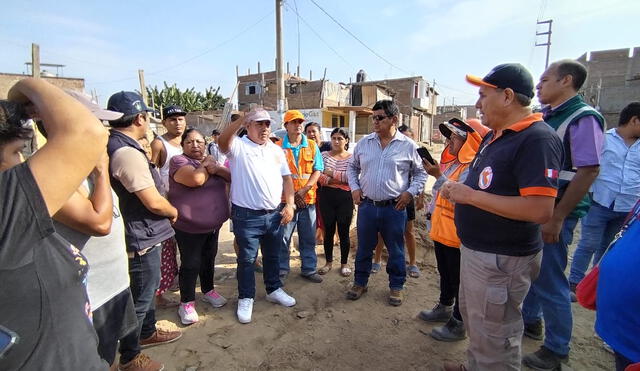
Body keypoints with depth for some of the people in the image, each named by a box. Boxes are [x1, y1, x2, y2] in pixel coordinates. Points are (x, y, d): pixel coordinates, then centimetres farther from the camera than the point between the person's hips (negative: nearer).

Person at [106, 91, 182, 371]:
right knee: (140, 297, 8)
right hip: (140, 237, -10)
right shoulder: (127, 152, -26)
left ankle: (148, 333, 47)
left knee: (147, 287, 26)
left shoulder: (115, 145, 6)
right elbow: (154, 202, -25)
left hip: (139, 232, 10)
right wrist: (174, 212, -7)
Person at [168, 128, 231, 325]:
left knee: (209, 259, 19)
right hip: (189, 227, -6)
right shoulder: (178, 161, -11)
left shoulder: (210, 159, 10)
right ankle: (186, 303, 19)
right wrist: (206, 164, -11)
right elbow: (196, 179, -30)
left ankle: (208, 291, 38)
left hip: (213, 224, 7)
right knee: (191, 264, 2)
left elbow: (232, 176, -1)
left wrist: (216, 168, -20)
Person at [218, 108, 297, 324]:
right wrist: (242, 119, -39)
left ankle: (274, 290, 38)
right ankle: (246, 298, 26)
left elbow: (286, 178, 10)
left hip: (274, 214, 5)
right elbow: (222, 142, -29)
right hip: (247, 216, -5)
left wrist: (289, 205, 1)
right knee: (247, 259, 8)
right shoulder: (238, 146, -6)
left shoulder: (276, 150, 10)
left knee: (272, 256, 20)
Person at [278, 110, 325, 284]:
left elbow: (318, 170, 2)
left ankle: (309, 269, 27)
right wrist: (291, 194, -10)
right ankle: (282, 270, 24)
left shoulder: (312, 146, 6)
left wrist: (303, 190, -11)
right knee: (283, 238, 8)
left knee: (308, 238, 12)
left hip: (308, 199, 2)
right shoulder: (278, 147, -1)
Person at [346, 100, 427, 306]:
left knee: (396, 250, 12)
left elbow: (420, 173, 8)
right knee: (364, 248, 14)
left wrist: (410, 192, -6)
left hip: (394, 208, -2)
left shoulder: (408, 146, -2)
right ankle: (360, 283, 33)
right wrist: (354, 188, 4)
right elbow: (352, 168, 17)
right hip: (366, 206, 2)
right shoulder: (364, 143, 5)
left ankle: (396, 286, 32)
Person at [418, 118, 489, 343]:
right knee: (445, 275, 23)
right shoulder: (451, 164, 11)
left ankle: (458, 324, 21)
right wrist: (433, 223, 20)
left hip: (457, 235, -9)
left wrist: (438, 176, -28)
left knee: (458, 280, 5)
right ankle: (444, 308, 41)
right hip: (441, 231, 9)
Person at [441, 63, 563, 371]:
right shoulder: (494, 135, 9)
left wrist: (471, 196, -25)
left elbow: (540, 211, -29)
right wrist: (459, 190, 1)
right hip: (474, 249, 10)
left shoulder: (537, 139, -21)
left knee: (493, 339, 9)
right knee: (472, 319, 28)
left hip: (502, 259, -10)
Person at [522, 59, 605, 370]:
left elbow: (588, 171, -18)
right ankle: (530, 321, 42)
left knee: (549, 281, 4)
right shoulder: (542, 117, 10)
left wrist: (557, 218, -21)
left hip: (555, 213, -8)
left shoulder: (583, 118, -12)